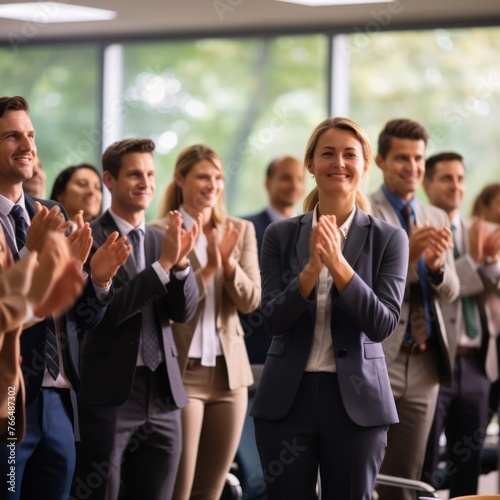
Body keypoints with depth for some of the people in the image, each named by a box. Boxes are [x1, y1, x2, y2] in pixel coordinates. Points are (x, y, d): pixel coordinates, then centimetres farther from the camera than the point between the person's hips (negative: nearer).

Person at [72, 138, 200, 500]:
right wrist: (162, 264, -20)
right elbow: (103, 309, -16)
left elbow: (184, 311, 3)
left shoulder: (162, 240, 12)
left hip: (162, 393, 5)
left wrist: (181, 262, -15)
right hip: (109, 393, -5)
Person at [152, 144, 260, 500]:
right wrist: (208, 268, -22)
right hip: (182, 371, -4)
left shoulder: (241, 231, 8)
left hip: (230, 371, 5)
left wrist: (229, 263, -17)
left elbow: (251, 301, 0)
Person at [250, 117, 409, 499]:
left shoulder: (388, 239, -1)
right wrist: (312, 267, -20)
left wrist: (338, 263, -21)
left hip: (356, 398, -1)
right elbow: (274, 319, -5)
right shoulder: (280, 236, 3)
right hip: (288, 397, 1)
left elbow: (384, 324, -9)